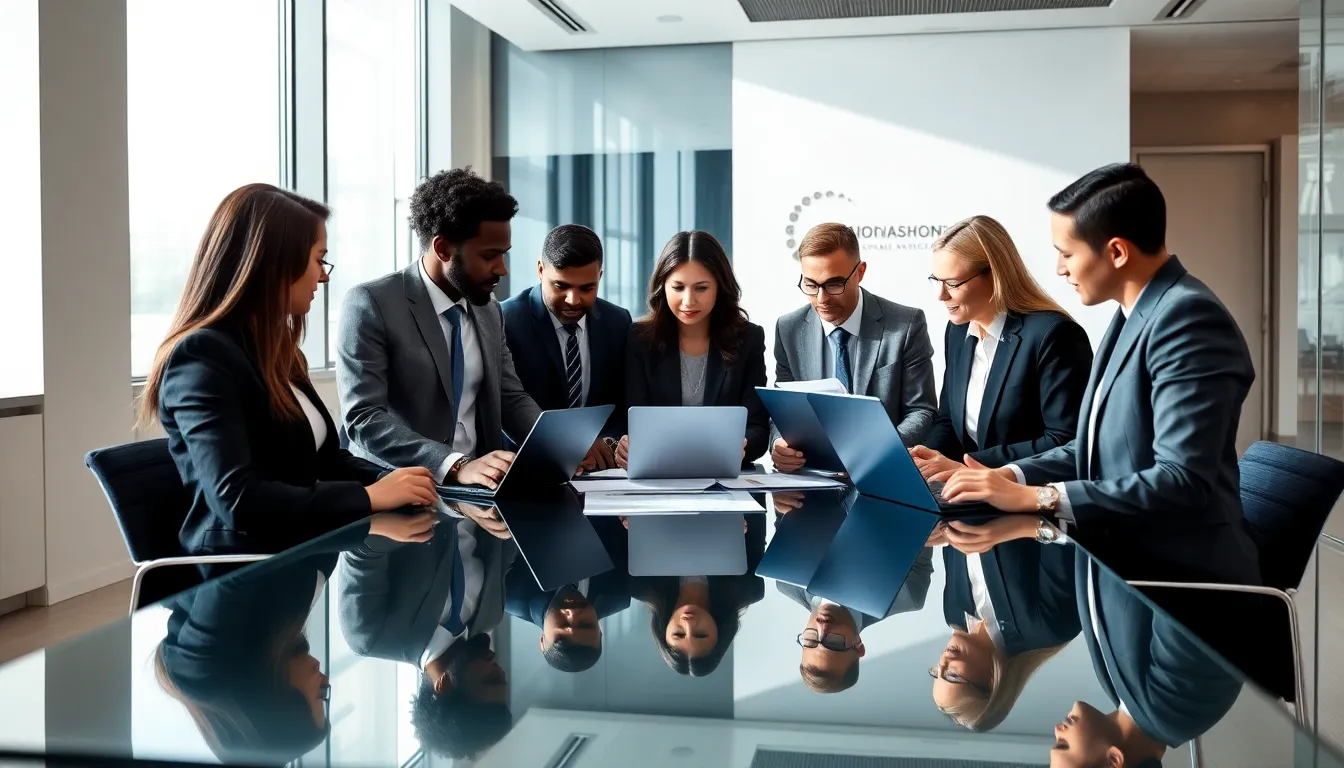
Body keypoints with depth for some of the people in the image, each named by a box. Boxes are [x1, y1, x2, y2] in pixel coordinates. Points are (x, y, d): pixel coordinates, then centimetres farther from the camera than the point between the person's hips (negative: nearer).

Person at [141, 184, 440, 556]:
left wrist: (388, 480, 0)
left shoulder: (277, 348, 14)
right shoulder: (202, 356, -14)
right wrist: (370, 497, -19)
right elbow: (237, 501, -23)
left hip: (300, 548, 8)